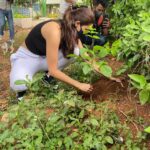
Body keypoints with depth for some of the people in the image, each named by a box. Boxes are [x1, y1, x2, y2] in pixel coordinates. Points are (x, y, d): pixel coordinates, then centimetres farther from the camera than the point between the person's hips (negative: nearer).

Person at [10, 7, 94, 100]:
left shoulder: (70, 29, -11)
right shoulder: (54, 31, -35)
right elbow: (53, 70, -32)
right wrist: (79, 85, -26)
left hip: (45, 57, 7)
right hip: (27, 57, -7)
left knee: (75, 50, -18)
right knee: (19, 85, -39)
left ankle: (49, 77, 0)